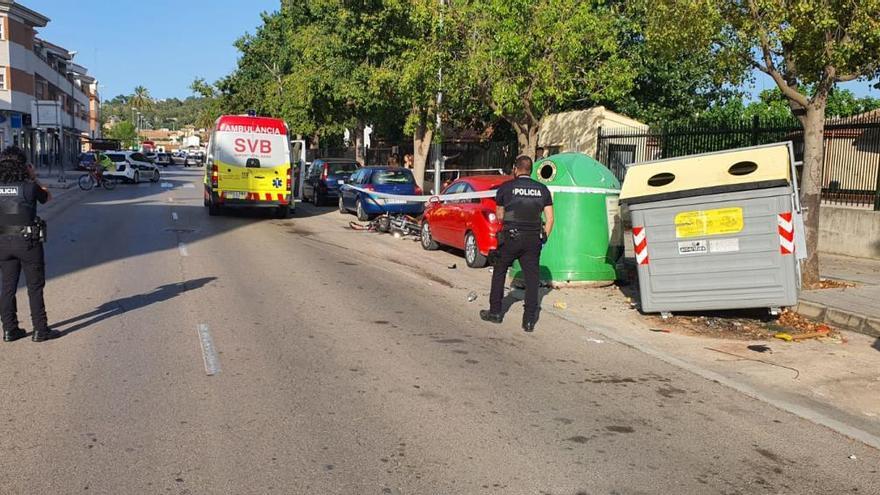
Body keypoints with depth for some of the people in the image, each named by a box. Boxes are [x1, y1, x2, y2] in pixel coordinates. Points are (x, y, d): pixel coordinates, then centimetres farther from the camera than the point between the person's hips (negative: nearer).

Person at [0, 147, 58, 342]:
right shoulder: (29, 186, -12)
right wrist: (34, 178, 11)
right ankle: (40, 330, 8)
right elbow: (47, 196, 8)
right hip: (27, 240, -4)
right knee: (35, 286, 5)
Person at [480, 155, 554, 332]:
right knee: (532, 278, 5)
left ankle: (495, 312, 22)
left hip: (510, 238, -2)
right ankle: (529, 320, 4)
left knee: (499, 273, 16)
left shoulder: (506, 188, -2)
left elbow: (500, 216, 8)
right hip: (533, 240, 2)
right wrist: (543, 238, 13)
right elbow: (550, 219, 4)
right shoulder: (542, 190, 6)